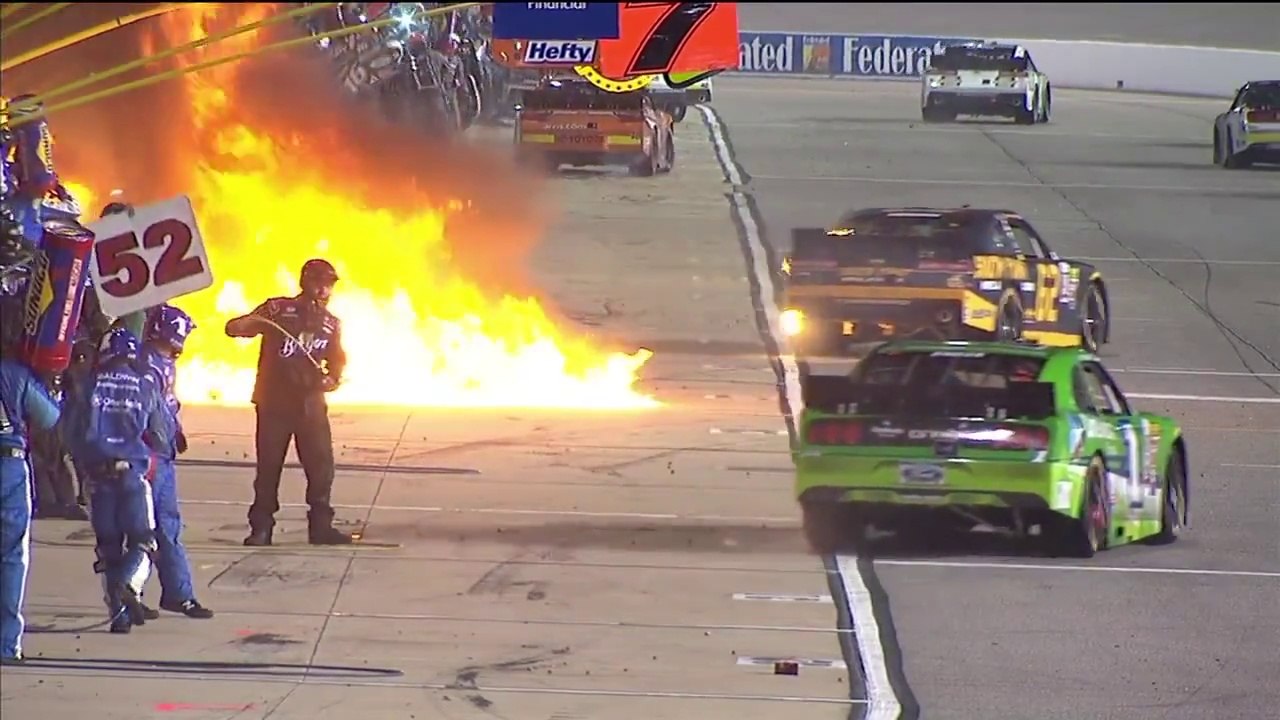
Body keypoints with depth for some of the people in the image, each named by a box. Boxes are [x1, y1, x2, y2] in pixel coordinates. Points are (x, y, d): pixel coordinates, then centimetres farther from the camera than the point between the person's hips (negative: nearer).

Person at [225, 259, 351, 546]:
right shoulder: (278, 310, -1)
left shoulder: (331, 324, 10)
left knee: (321, 465, -1)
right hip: (273, 401, -3)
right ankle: (261, 527, 5)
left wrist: (332, 380, -6)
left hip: (311, 403, 3)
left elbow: (337, 363, 18)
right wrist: (249, 323, -31)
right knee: (269, 466, -1)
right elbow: (232, 328, -7)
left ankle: (320, 525, 8)